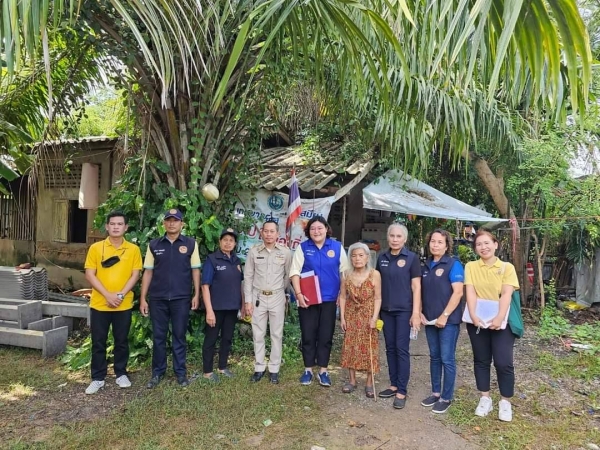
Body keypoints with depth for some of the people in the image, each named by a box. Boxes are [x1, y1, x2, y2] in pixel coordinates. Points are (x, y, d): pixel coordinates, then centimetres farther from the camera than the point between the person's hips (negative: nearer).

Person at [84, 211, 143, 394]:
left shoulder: (133, 249, 1)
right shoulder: (96, 248, -1)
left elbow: (135, 275, -2)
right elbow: (89, 275, -4)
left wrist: (121, 295, -14)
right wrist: (107, 295, -14)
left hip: (124, 305, 0)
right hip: (99, 304, 0)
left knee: (121, 341, 11)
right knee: (98, 343, 8)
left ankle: (121, 374, 26)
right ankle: (98, 378, 21)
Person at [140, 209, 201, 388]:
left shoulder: (191, 243, 0)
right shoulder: (154, 245, 4)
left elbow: (195, 270, 2)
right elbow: (148, 272, 5)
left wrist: (196, 294, -4)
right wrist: (143, 298, 2)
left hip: (181, 298, -1)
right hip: (157, 298, 2)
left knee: (179, 336, 8)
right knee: (158, 336, 10)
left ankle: (180, 371, 22)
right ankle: (157, 372, 25)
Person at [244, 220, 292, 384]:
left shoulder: (285, 252, -5)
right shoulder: (254, 251, -3)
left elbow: (288, 275, 7)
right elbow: (248, 277, 0)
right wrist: (248, 301, -2)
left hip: (277, 298, -1)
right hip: (258, 297, 1)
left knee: (277, 334, 6)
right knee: (258, 335, 8)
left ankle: (274, 369, 18)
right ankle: (259, 368, 21)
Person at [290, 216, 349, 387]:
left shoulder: (337, 247, 3)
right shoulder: (303, 247, 0)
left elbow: (344, 271, 6)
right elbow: (295, 272, -4)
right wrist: (298, 293, -13)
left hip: (329, 299, 1)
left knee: (326, 336, 8)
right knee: (308, 336, 7)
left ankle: (323, 371, 21)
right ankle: (308, 370, 22)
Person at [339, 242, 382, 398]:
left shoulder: (374, 274, -12)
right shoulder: (347, 275, -3)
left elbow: (377, 298, -10)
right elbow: (343, 297, 2)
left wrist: (374, 318, -16)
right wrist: (342, 317, -2)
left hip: (368, 316, -3)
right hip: (351, 315, 3)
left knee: (369, 349, 1)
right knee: (350, 347, 7)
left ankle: (369, 383, 15)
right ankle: (352, 380, 21)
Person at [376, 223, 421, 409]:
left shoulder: (412, 258, -5)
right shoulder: (382, 258, 6)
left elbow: (416, 287, -7)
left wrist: (416, 313, -12)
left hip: (404, 310, -4)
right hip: (386, 310, 4)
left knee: (402, 349, -1)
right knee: (390, 348, 11)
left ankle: (402, 391, 7)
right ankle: (394, 385, 24)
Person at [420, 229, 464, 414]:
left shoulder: (453, 264, -8)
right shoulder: (426, 266, 10)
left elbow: (458, 292, -15)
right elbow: (421, 291, 16)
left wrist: (444, 316, -18)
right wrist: (420, 312, 4)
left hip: (448, 319, -6)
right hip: (430, 320, 6)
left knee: (447, 359, 2)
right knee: (434, 357, 14)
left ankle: (446, 398, 13)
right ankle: (435, 392, 26)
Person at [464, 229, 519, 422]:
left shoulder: (507, 267, -1)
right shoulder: (471, 267, 2)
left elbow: (506, 294, -10)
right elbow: (470, 292, -6)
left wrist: (499, 318, -21)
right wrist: (473, 315, -19)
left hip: (501, 322, -1)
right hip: (477, 321, 2)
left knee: (504, 363, -1)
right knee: (481, 361, 11)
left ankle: (505, 402, 18)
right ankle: (485, 399, 25)